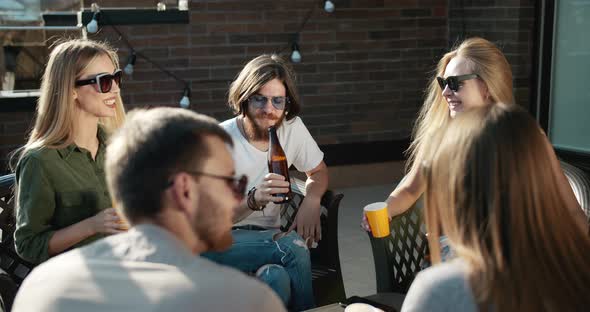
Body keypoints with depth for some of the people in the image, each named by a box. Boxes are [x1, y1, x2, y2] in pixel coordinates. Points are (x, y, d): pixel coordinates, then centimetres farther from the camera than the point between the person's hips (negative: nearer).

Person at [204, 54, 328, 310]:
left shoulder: (292, 128, 0)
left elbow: (318, 172, 17)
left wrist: (311, 201, -7)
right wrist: (253, 200, -35)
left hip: (266, 240, 4)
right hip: (219, 242, -4)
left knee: (276, 277, -32)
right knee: (293, 246, -31)